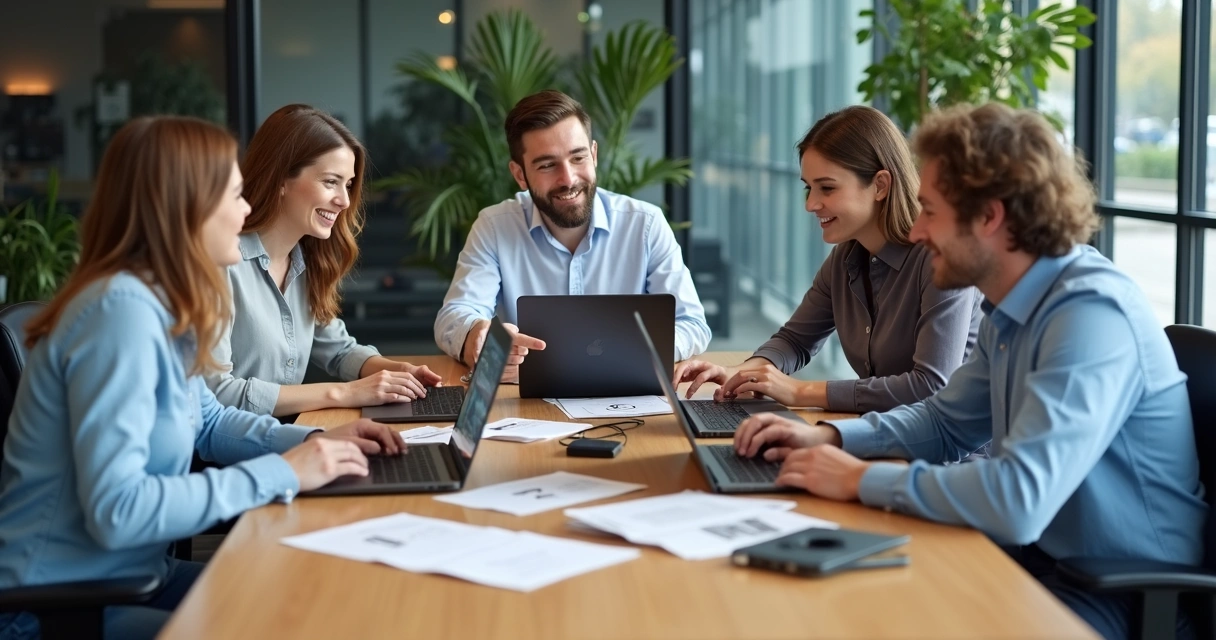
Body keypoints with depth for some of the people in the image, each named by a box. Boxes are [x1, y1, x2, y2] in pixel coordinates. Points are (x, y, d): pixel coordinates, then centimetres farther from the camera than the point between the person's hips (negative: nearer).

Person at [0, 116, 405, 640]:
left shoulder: (163, 303, 4)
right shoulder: (123, 311, -24)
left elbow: (203, 420, 21)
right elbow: (115, 510, -30)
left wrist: (312, 441, 4)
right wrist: (279, 474, -23)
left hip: (128, 576, 9)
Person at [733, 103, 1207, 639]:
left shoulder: (1092, 314, -25)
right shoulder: (1013, 311, 5)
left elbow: (1019, 499, -35)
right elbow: (946, 423, 19)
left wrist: (864, 480, -22)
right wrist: (829, 436, 3)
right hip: (1038, 559, 8)